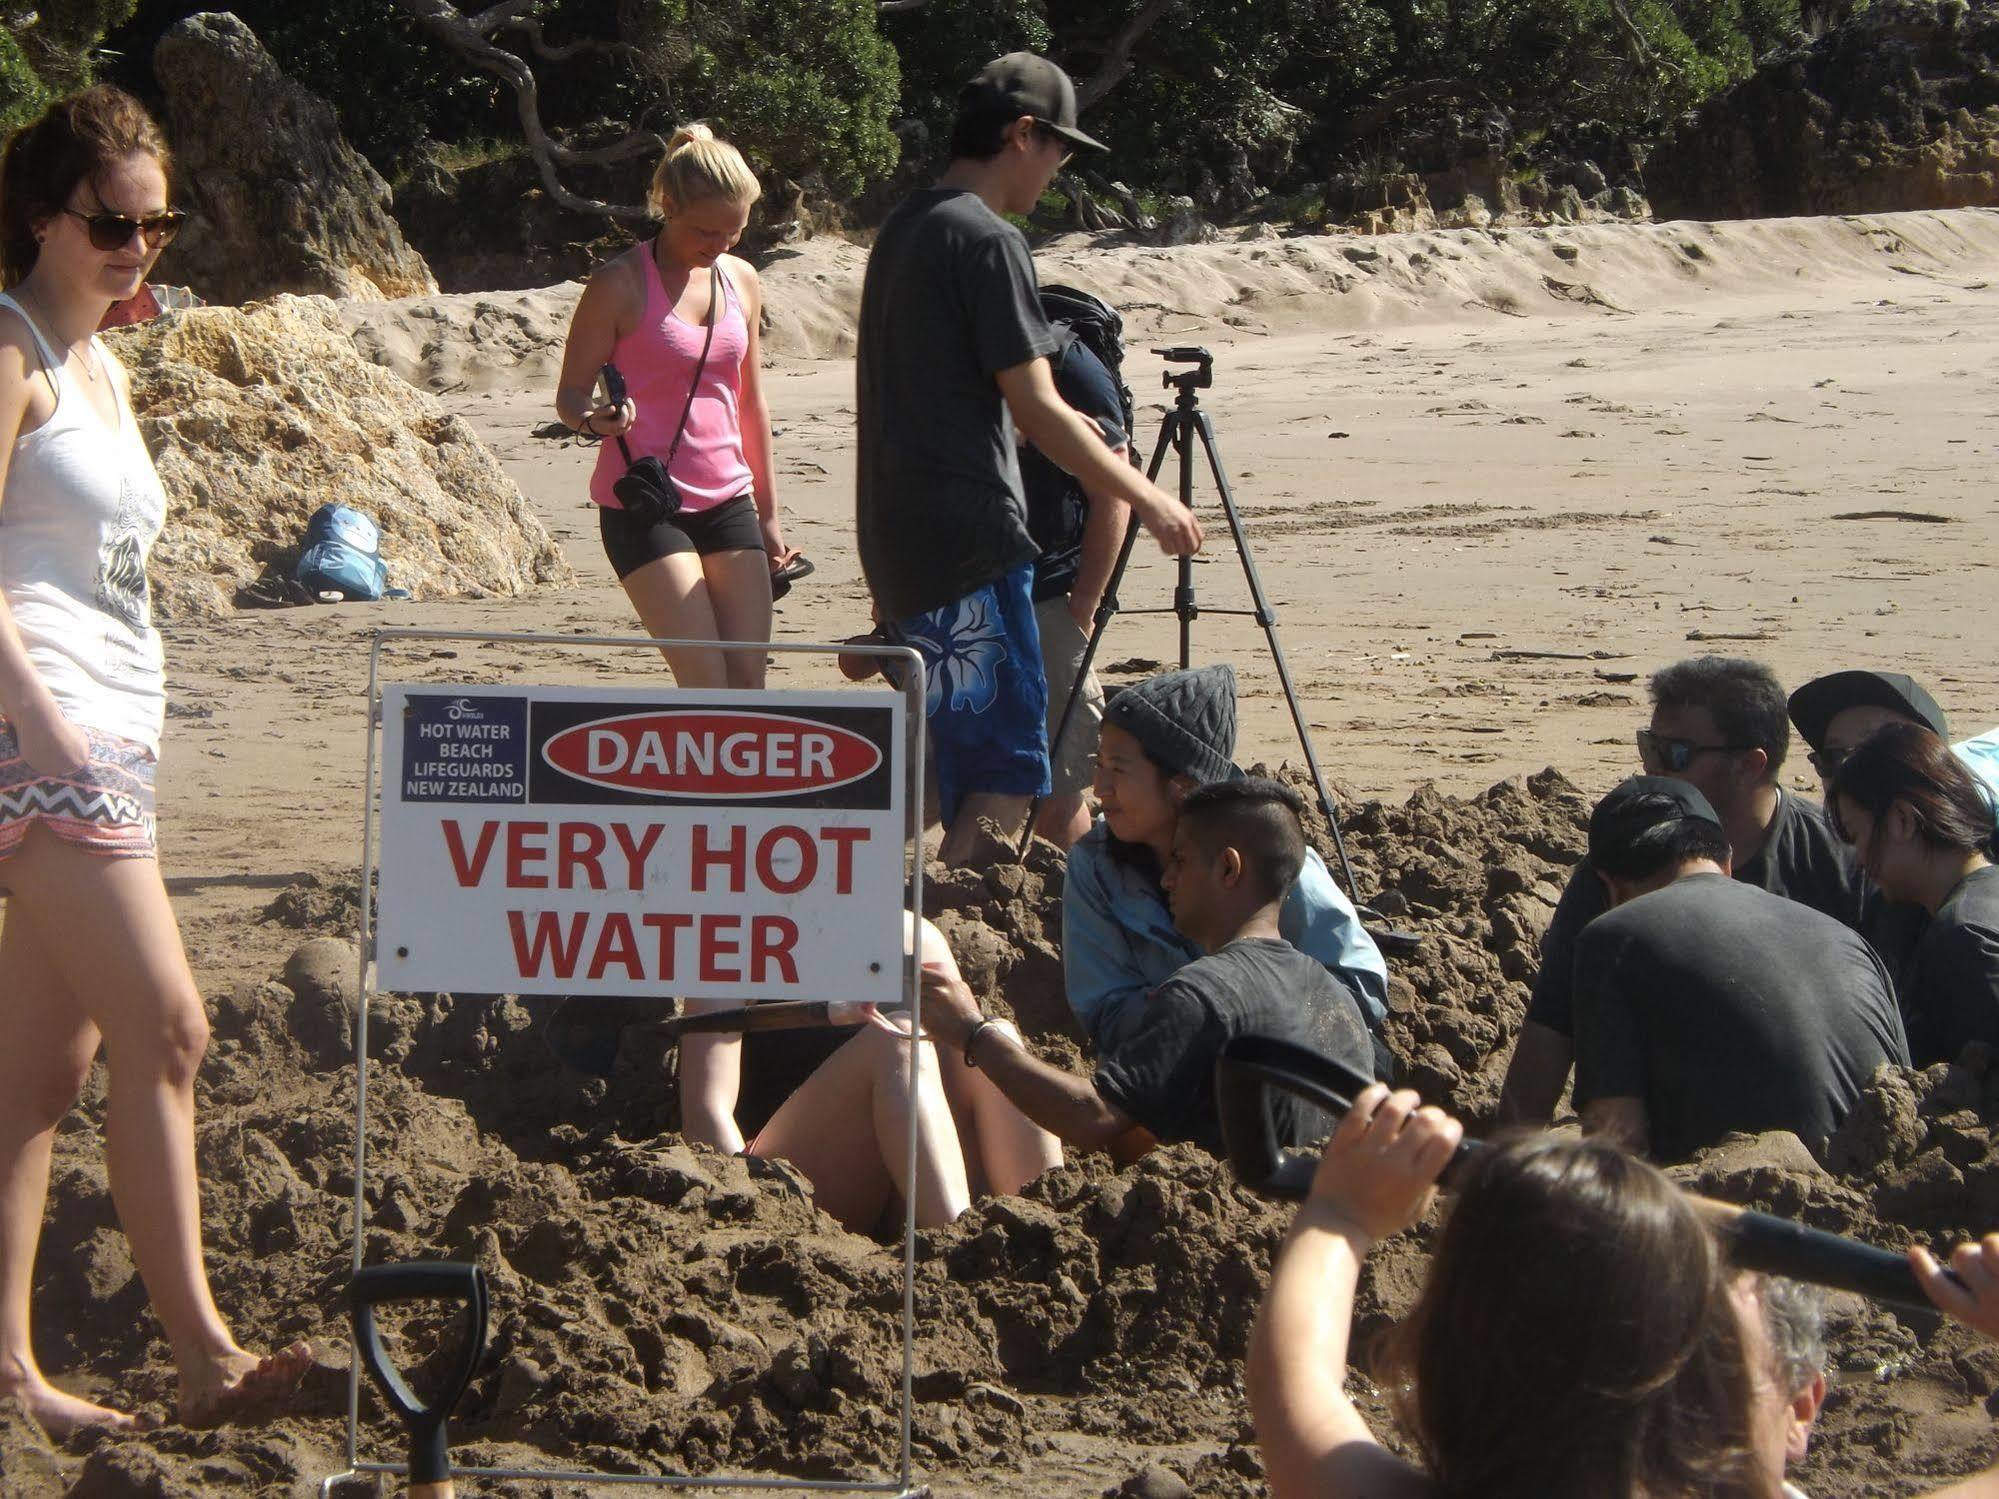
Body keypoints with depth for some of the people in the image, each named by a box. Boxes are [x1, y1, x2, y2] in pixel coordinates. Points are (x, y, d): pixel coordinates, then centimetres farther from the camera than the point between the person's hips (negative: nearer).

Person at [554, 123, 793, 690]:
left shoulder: (741, 281, 10)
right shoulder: (621, 285, -7)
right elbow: (570, 394, -4)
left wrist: (768, 514, 20)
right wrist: (597, 419, -28)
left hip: (727, 500, 5)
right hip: (642, 506, -5)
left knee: (748, 681, -2)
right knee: (706, 681, -14)